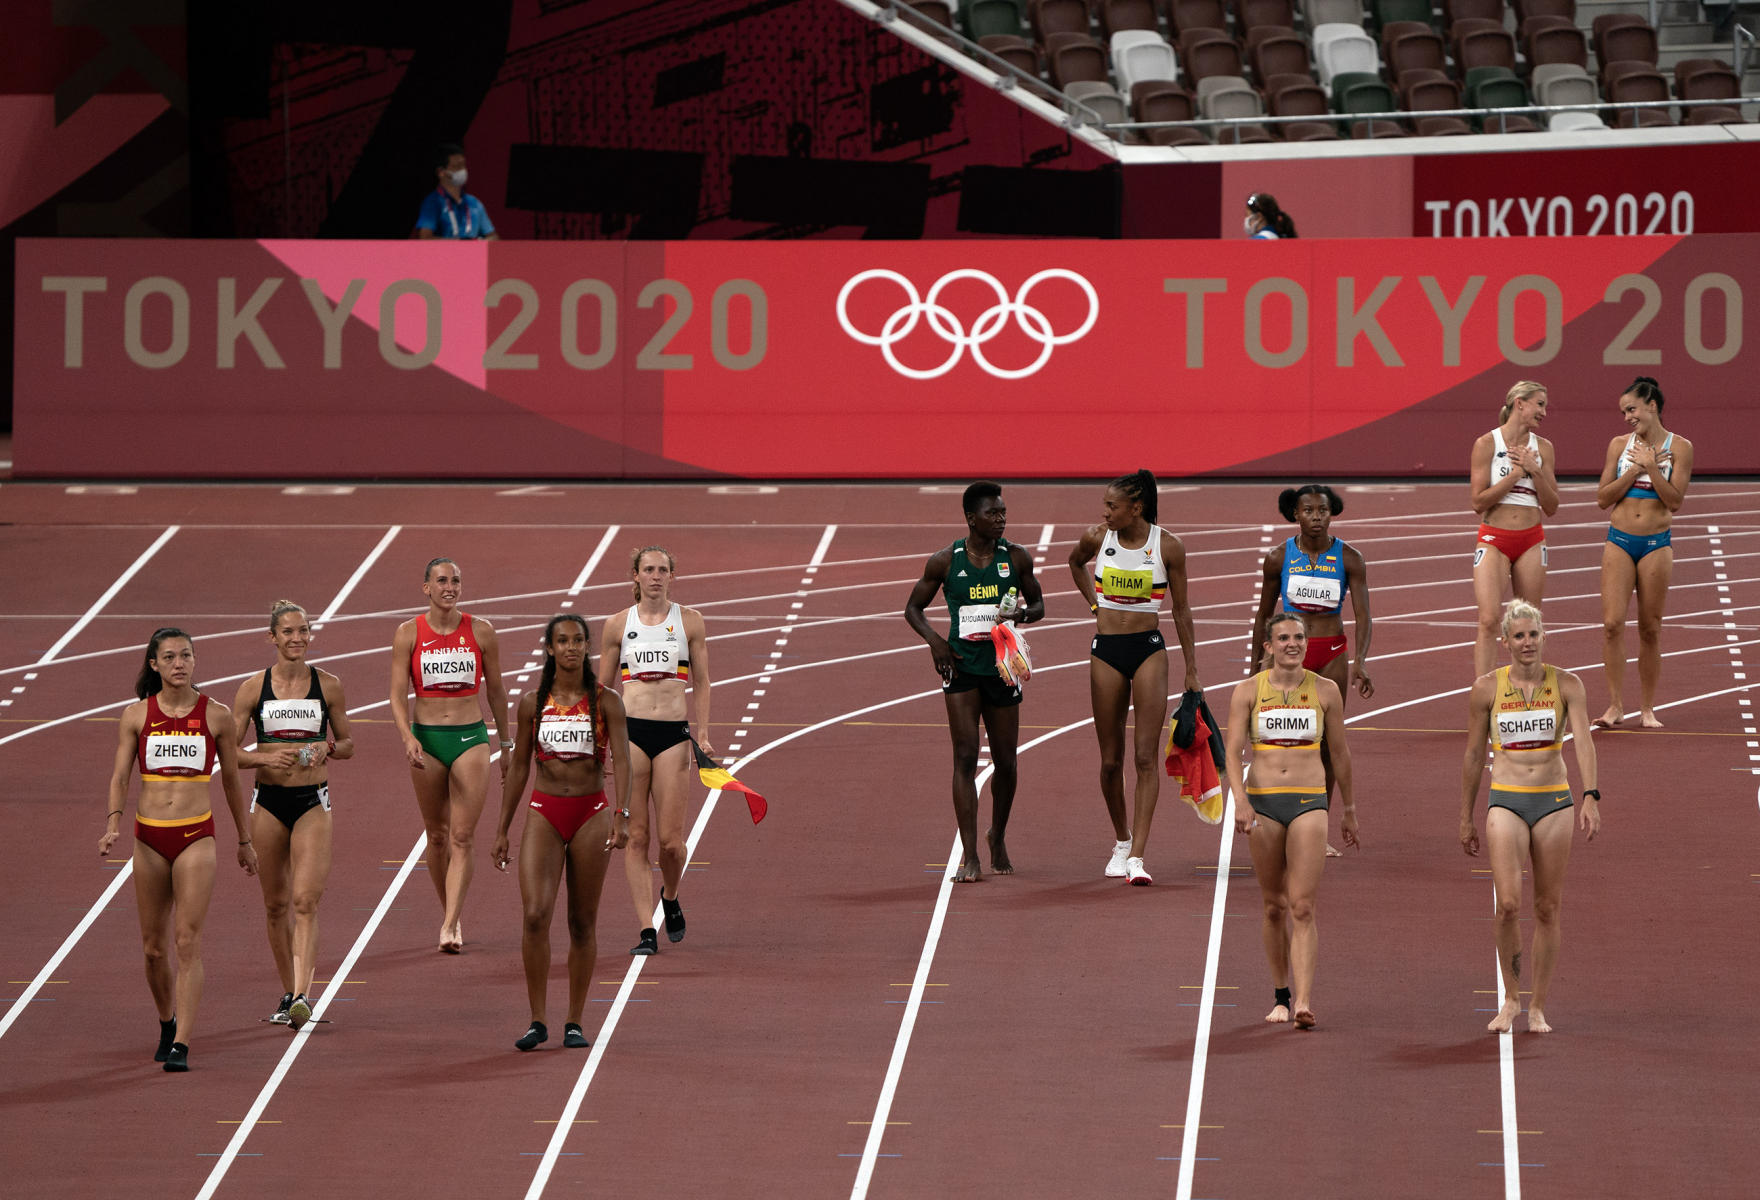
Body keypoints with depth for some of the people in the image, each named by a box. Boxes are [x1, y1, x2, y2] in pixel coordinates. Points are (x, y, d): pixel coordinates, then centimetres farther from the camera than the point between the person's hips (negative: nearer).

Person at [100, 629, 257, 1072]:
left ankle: (181, 1045, -15)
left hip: (196, 836, -2)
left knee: (188, 942, -12)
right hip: (149, 836, 2)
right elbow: (119, 775, 2)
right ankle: (167, 1024, 34)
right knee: (153, 947, 9)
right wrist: (113, 822, -17)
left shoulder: (215, 715, 2)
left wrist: (244, 841, 18)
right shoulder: (137, 715, 4)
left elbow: (231, 780, 12)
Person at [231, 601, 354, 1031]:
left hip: (313, 802, -1)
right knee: (276, 905, 8)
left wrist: (328, 747, -11)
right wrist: (265, 758, -16)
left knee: (305, 901, -14)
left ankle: (302, 994, -22)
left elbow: (348, 744, 11)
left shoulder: (328, 686, 2)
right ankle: (289, 993, 21)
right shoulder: (253, 688, 0)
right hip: (268, 801, 1)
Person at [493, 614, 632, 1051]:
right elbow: (519, 766, 10)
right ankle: (538, 1020, -6)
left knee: (583, 922, 4)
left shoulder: (605, 701, -1)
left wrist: (622, 816, -26)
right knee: (535, 914, -13)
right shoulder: (532, 703, 4)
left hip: (591, 814, -1)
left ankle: (575, 1023, 12)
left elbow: (621, 759, -11)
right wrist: (502, 830, 9)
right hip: (544, 813, 1)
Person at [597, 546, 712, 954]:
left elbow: (701, 682, 10)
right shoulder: (618, 624, 8)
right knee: (636, 837, -3)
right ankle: (647, 930, 0)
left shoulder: (690, 621, 7)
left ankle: (670, 897, 28)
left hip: (674, 734, 0)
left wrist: (702, 734, 0)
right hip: (630, 731, 0)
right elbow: (602, 686, 13)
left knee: (671, 840, -4)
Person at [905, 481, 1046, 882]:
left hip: (1002, 666, 2)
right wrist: (934, 640, -11)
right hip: (961, 665, -2)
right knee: (966, 758, -10)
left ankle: (998, 838, 33)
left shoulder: (1017, 557, 2)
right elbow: (913, 608, 7)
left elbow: (1038, 603, 13)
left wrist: (1025, 614, -11)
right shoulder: (945, 561, -2)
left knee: (1005, 762, 8)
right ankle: (969, 856, -11)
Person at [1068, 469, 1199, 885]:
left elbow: (1181, 609, 2)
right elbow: (1075, 562, 24)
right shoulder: (1097, 538, -1)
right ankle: (1121, 841, 28)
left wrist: (1192, 672, 3)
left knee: (1146, 756, -10)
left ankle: (1137, 856, -14)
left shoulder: (1167, 547, -6)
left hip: (1149, 649, -2)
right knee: (1110, 759, 6)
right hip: (1106, 651, 2)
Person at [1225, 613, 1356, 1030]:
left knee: (1302, 906, -11)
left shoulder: (1325, 691, 5)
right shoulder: (1248, 691, 3)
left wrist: (1349, 809, 20)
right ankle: (1281, 996, 21)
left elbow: (1339, 752, 15)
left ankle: (1304, 1002, -19)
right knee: (1275, 906, 7)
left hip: (1310, 804, -1)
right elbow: (1233, 750, -4)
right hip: (1263, 803, 1)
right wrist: (1241, 801, -20)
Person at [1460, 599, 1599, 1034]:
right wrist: (1466, 819, 9)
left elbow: (1583, 742, -10)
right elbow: (1473, 755, 8)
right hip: (1506, 801, -1)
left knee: (1547, 908, 3)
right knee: (1508, 904, -14)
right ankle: (1510, 998, 5)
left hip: (1555, 802, 1)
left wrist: (1590, 797, -25)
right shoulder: (1487, 688, 1)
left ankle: (1538, 1008, 13)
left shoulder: (1566, 685, 1)